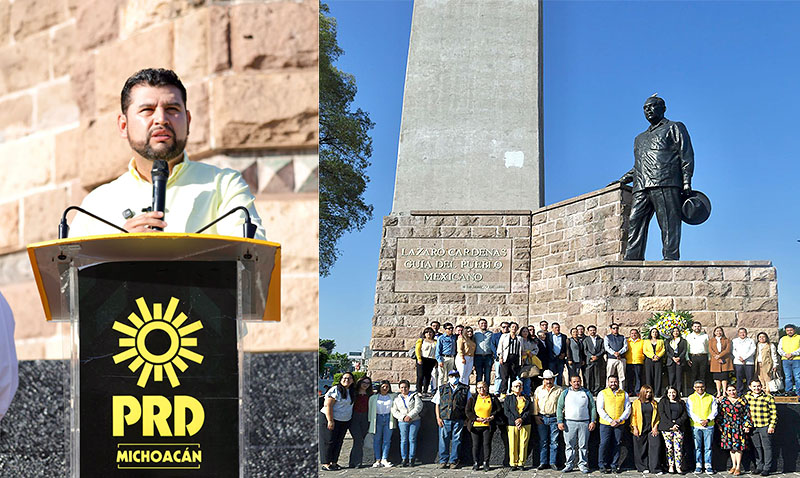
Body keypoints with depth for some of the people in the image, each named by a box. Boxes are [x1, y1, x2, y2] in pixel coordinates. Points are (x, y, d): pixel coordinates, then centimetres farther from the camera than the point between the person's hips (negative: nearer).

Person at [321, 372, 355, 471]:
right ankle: (326, 464, -1)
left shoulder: (352, 391, 10)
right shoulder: (335, 390, -14)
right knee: (331, 441, -6)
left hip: (345, 421, 7)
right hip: (333, 419, -7)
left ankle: (334, 462, 15)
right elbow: (328, 405, -18)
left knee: (339, 441, 8)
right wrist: (330, 421, -22)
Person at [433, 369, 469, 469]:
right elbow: (437, 405, 11)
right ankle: (443, 461, 8)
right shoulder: (442, 389, 12)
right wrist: (438, 418, 0)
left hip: (458, 420, 0)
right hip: (444, 419, 0)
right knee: (443, 440, 0)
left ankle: (453, 461, 7)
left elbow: (468, 405, 12)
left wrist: (467, 418, 3)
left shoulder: (465, 389, 11)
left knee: (456, 440, 1)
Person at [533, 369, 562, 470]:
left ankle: (552, 462, 5)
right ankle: (543, 463, 7)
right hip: (542, 418, 1)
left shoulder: (558, 390, 6)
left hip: (554, 418, -1)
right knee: (543, 441, 3)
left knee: (554, 441, -1)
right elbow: (535, 403, 11)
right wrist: (536, 415, 2)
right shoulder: (538, 390, 10)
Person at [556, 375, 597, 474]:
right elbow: (559, 407, 6)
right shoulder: (565, 393, 8)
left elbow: (592, 407, 10)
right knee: (570, 445, 0)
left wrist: (593, 421, 1)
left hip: (584, 423, 0)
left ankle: (583, 465, 8)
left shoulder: (586, 393, 10)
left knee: (583, 445, 2)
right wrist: (560, 421, -3)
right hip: (569, 423, 0)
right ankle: (569, 465, 6)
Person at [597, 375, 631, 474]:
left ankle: (614, 465, 8)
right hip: (605, 424, -2)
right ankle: (603, 465, 3)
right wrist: (610, 421, -11)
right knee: (604, 444, -6)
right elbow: (600, 409, -3)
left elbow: (628, 408, 8)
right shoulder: (602, 393, 4)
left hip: (619, 424, 2)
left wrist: (620, 419, -7)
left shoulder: (624, 394, 11)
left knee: (616, 444, 1)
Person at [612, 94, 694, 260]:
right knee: (634, 223, -9)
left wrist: (686, 183, -8)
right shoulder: (640, 138, 35)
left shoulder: (675, 128, 16)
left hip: (666, 184, -5)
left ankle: (670, 258, -18)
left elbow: (686, 156, 5)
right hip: (641, 187, 6)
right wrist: (621, 181, 21)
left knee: (669, 225, -13)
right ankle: (632, 261, -15)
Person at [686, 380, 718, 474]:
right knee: (697, 447, 0)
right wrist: (700, 421, -11)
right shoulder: (691, 398, 7)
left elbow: (714, 411, 6)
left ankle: (708, 466, 3)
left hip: (709, 425, 1)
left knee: (708, 447, -1)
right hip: (696, 426, 0)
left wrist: (707, 420, -9)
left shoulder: (711, 398, 11)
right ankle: (698, 466, 5)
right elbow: (690, 412, 0)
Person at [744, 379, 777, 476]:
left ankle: (767, 468, 4)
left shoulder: (768, 397, -6)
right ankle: (759, 466, 21)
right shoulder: (747, 396, 7)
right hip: (753, 426, 5)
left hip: (765, 426, -5)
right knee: (757, 447, 11)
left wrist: (772, 426, -10)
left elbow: (774, 413, -6)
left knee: (767, 447, -1)